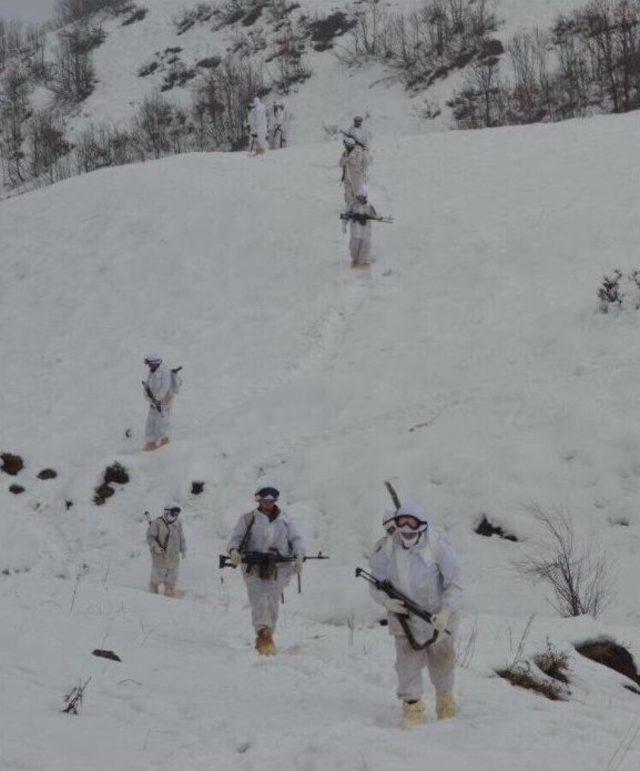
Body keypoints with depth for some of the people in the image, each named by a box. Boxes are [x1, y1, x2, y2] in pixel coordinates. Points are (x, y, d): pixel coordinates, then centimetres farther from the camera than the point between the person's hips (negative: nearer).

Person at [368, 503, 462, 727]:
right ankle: (412, 705, 5)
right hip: (404, 616, 1)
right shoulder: (386, 549, -11)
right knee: (408, 659, -9)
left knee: (442, 659, 13)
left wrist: (446, 611, -24)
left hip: (438, 616, -1)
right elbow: (376, 584, -1)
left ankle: (445, 696, 39)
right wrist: (386, 601, -22)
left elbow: (454, 584, -12)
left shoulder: (437, 546, -18)